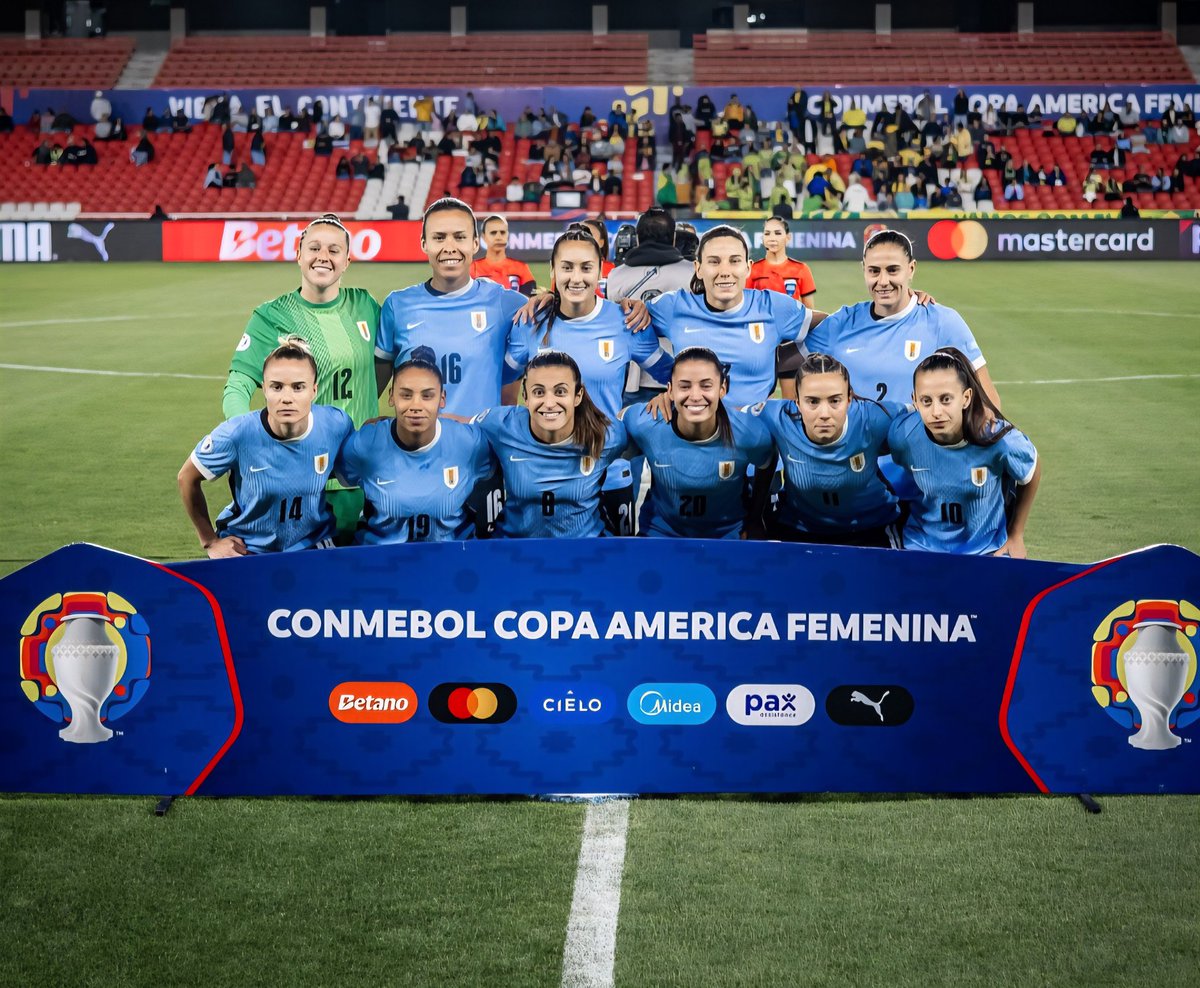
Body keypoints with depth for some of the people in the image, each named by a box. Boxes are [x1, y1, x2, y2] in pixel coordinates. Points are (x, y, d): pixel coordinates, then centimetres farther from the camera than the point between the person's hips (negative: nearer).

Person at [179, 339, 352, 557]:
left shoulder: (337, 425, -17)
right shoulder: (237, 434, -22)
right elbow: (187, 478, -5)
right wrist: (210, 541, 1)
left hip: (313, 547, 1)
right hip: (246, 549, -1)